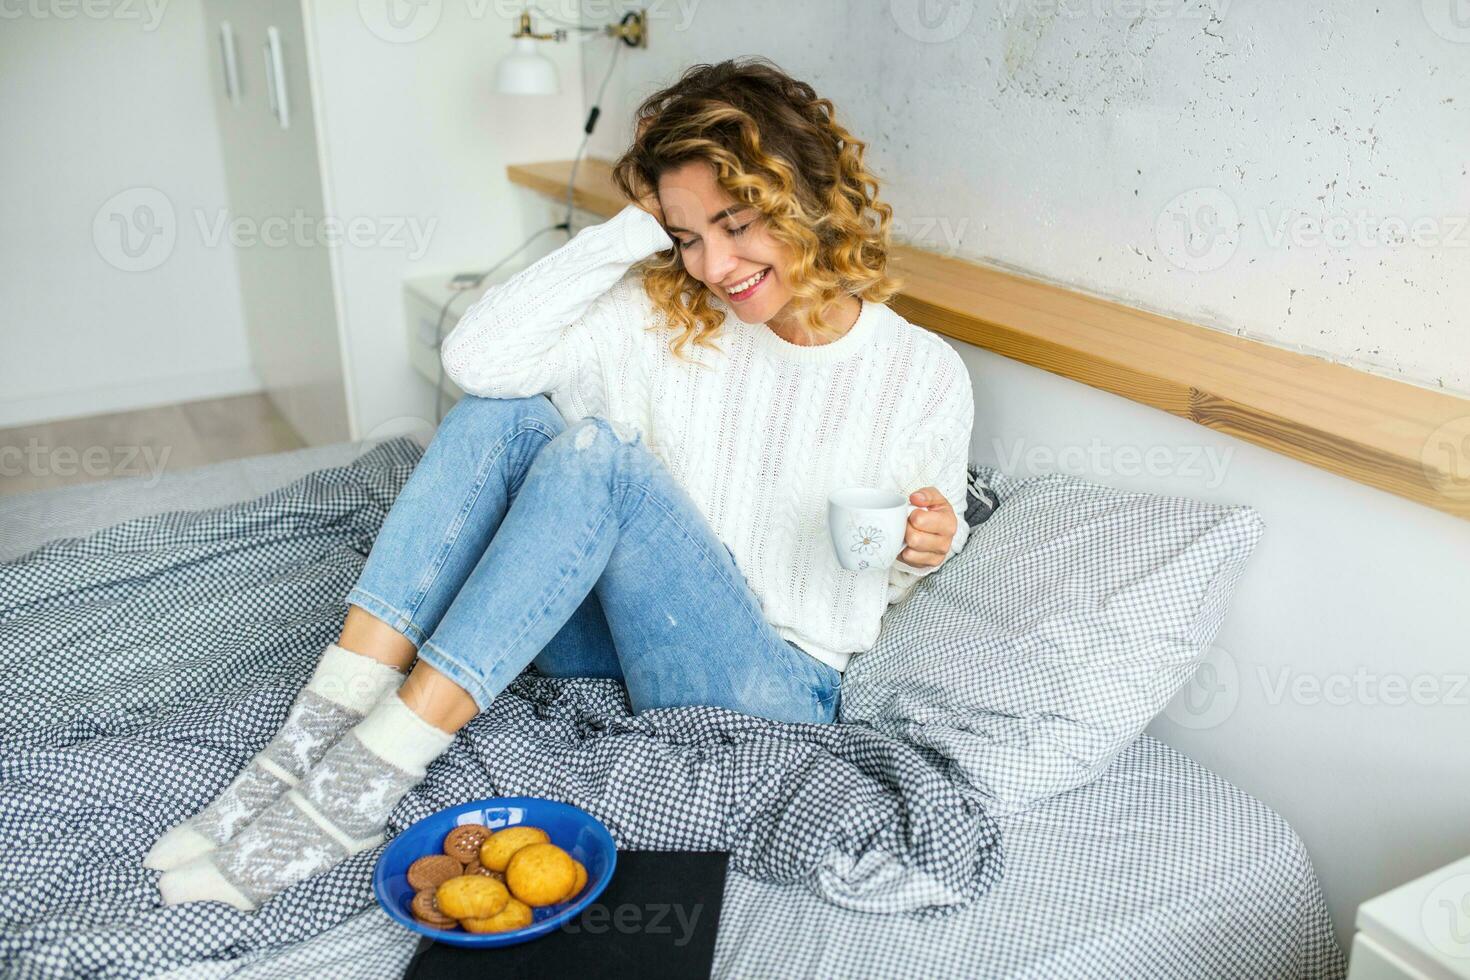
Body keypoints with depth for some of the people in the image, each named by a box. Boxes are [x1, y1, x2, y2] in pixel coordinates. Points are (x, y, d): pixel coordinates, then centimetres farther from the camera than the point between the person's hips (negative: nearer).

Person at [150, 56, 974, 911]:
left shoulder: (924, 375, -5)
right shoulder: (661, 317, -1)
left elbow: (897, 575, 6)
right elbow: (475, 356, -14)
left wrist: (923, 547, -18)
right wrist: (633, 230, -12)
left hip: (771, 685, -4)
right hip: (608, 627, 4)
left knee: (598, 450, -28)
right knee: (502, 411, -17)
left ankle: (361, 786, -28)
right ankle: (320, 735, -23)